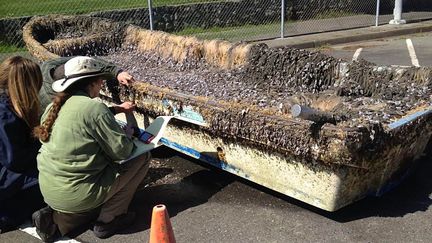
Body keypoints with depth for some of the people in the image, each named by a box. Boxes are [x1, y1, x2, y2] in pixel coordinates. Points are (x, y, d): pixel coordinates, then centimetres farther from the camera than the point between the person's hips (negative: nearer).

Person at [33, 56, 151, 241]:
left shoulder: (54, 106, 6)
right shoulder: (94, 107, -17)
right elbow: (122, 150, -15)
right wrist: (130, 140, 7)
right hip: (76, 195, -8)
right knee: (142, 157, 3)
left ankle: (54, 216, 15)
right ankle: (107, 220, 7)